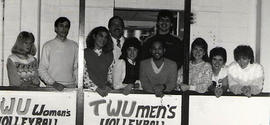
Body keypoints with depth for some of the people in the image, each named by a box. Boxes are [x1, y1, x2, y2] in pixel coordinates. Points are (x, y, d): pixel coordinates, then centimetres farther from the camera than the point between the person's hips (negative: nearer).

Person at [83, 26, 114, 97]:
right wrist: (97, 89, -11)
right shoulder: (85, 53, 4)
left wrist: (108, 87, -3)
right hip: (88, 91, -2)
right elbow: (84, 76, -2)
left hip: (105, 91, 2)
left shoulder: (109, 55, 13)